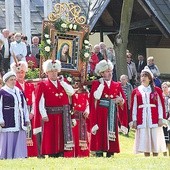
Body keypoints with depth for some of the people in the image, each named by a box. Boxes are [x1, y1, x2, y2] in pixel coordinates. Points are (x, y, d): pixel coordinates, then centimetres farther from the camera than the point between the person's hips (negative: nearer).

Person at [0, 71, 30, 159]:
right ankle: (8, 158, -1)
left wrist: (26, 119, 16)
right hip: (8, 122, -6)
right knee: (8, 141, -5)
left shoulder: (19, 91, 16)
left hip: (19, 122, 6)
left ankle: (20, 157, 6)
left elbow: (24, 106, 20)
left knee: (20, 141, 3)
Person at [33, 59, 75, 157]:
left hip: (63, 116, 4)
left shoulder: (62, 83, 14)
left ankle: (60, 155, 10)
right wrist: (44, 115, -18)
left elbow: (71, 92, -4)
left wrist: (61, 82, -6)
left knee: (61, 138, 6)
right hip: (50, 116, -4)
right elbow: (40, 102, -9)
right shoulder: (43, 85, -1)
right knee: (51, 139, -3)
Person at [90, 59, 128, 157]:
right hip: (101, 113, -4)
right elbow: (95, 97, -11)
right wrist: (102, 84, -11)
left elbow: (123, 100, 14)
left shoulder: (117, 85, 15)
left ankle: (110, 153, 4)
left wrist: (120, 100, -9)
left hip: (112, 115, 4)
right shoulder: (96, 84, 5)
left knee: (112, 134, 1)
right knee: (100, 133, -10)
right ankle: (99, 153, -9)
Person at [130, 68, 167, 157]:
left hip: (154, 118, -1)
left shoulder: (156, 90, 6)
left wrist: (161, 118, -6)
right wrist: (134, 120, 0)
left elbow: (160, 105, 3)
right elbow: (134, 106, 7)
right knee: (144, 140, -1)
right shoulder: (136, 91, 9)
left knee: (155, 139, -3)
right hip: (142, 119, 1)